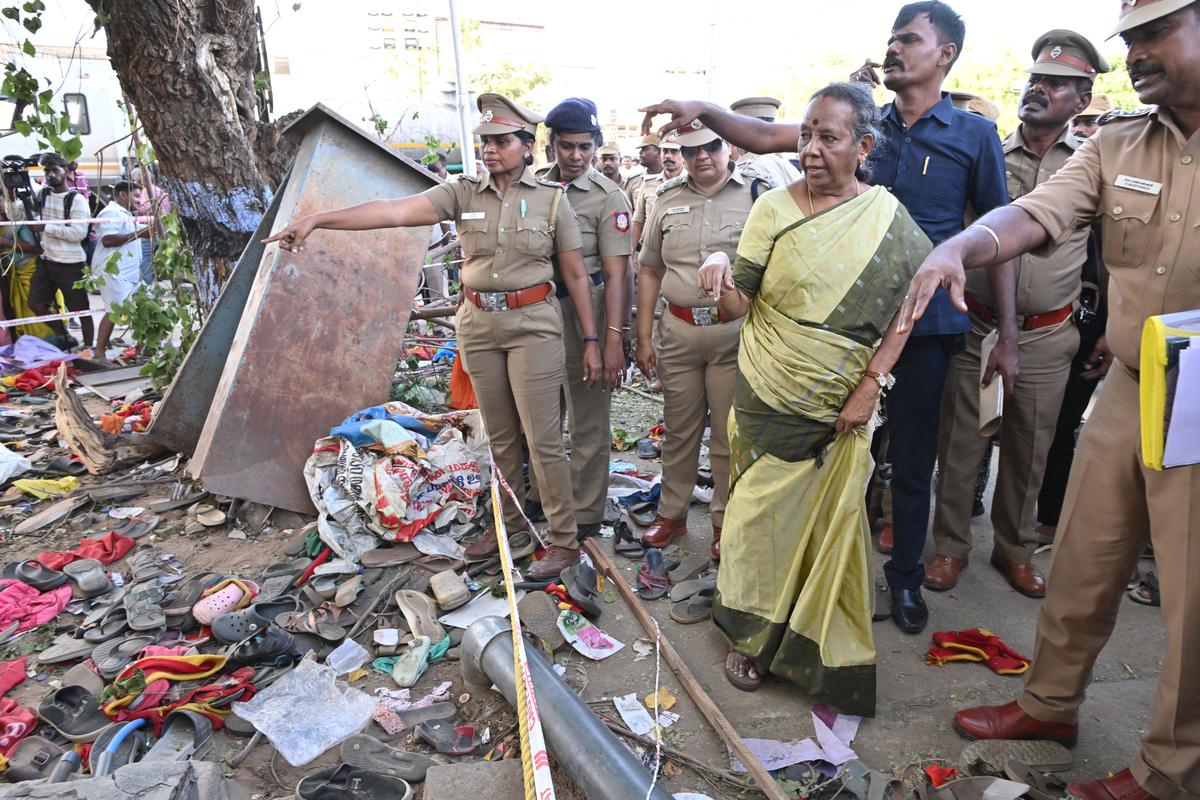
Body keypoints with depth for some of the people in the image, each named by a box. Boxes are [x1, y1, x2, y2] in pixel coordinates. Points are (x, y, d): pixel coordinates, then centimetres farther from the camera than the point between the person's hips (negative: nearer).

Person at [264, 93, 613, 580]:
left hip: (533, 324, -3)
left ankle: (564, 541, 12)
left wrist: (591, 340, -4)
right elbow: (393, 211, -10)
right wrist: (317, 219, -20)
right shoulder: (463, 193, 1)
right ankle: (510, 520, 34)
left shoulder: (552, 199, -3)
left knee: (543, 439, -2)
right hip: (479, 324, 4)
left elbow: (577, 275, -1)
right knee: (500, 436, 15)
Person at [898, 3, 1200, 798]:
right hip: (1127, 393, 4)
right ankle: (1050, 703, 37)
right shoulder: (1116, 145, 3)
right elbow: (1033, 214, -9)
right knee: (1079, 567, 15)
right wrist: (957, 249, -30)